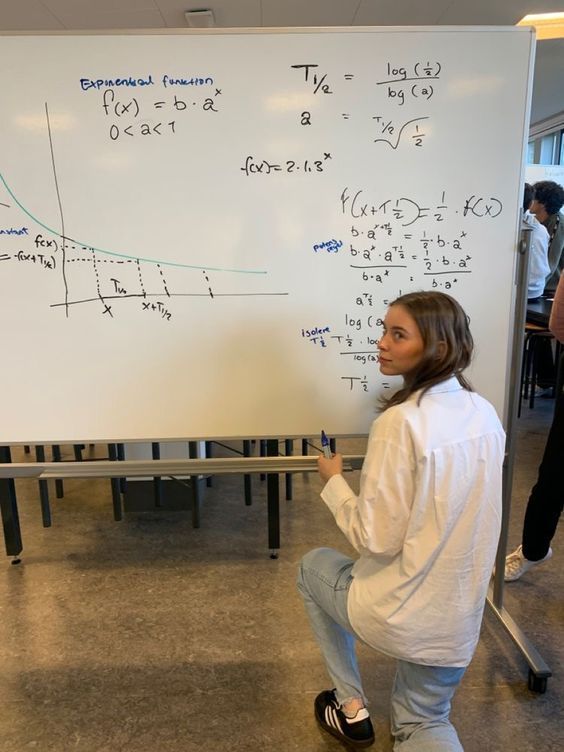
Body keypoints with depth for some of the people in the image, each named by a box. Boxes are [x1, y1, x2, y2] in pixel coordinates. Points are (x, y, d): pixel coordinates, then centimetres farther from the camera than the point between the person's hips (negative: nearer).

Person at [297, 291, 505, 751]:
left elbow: (376, 539, -20)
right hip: (460, 616, 7)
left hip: (398, 614, -6)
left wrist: (334, 481, -6)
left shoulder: (400, 422, -25)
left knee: (314, 566, 26)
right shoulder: (485, 414, -1)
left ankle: (352, 710, 30)